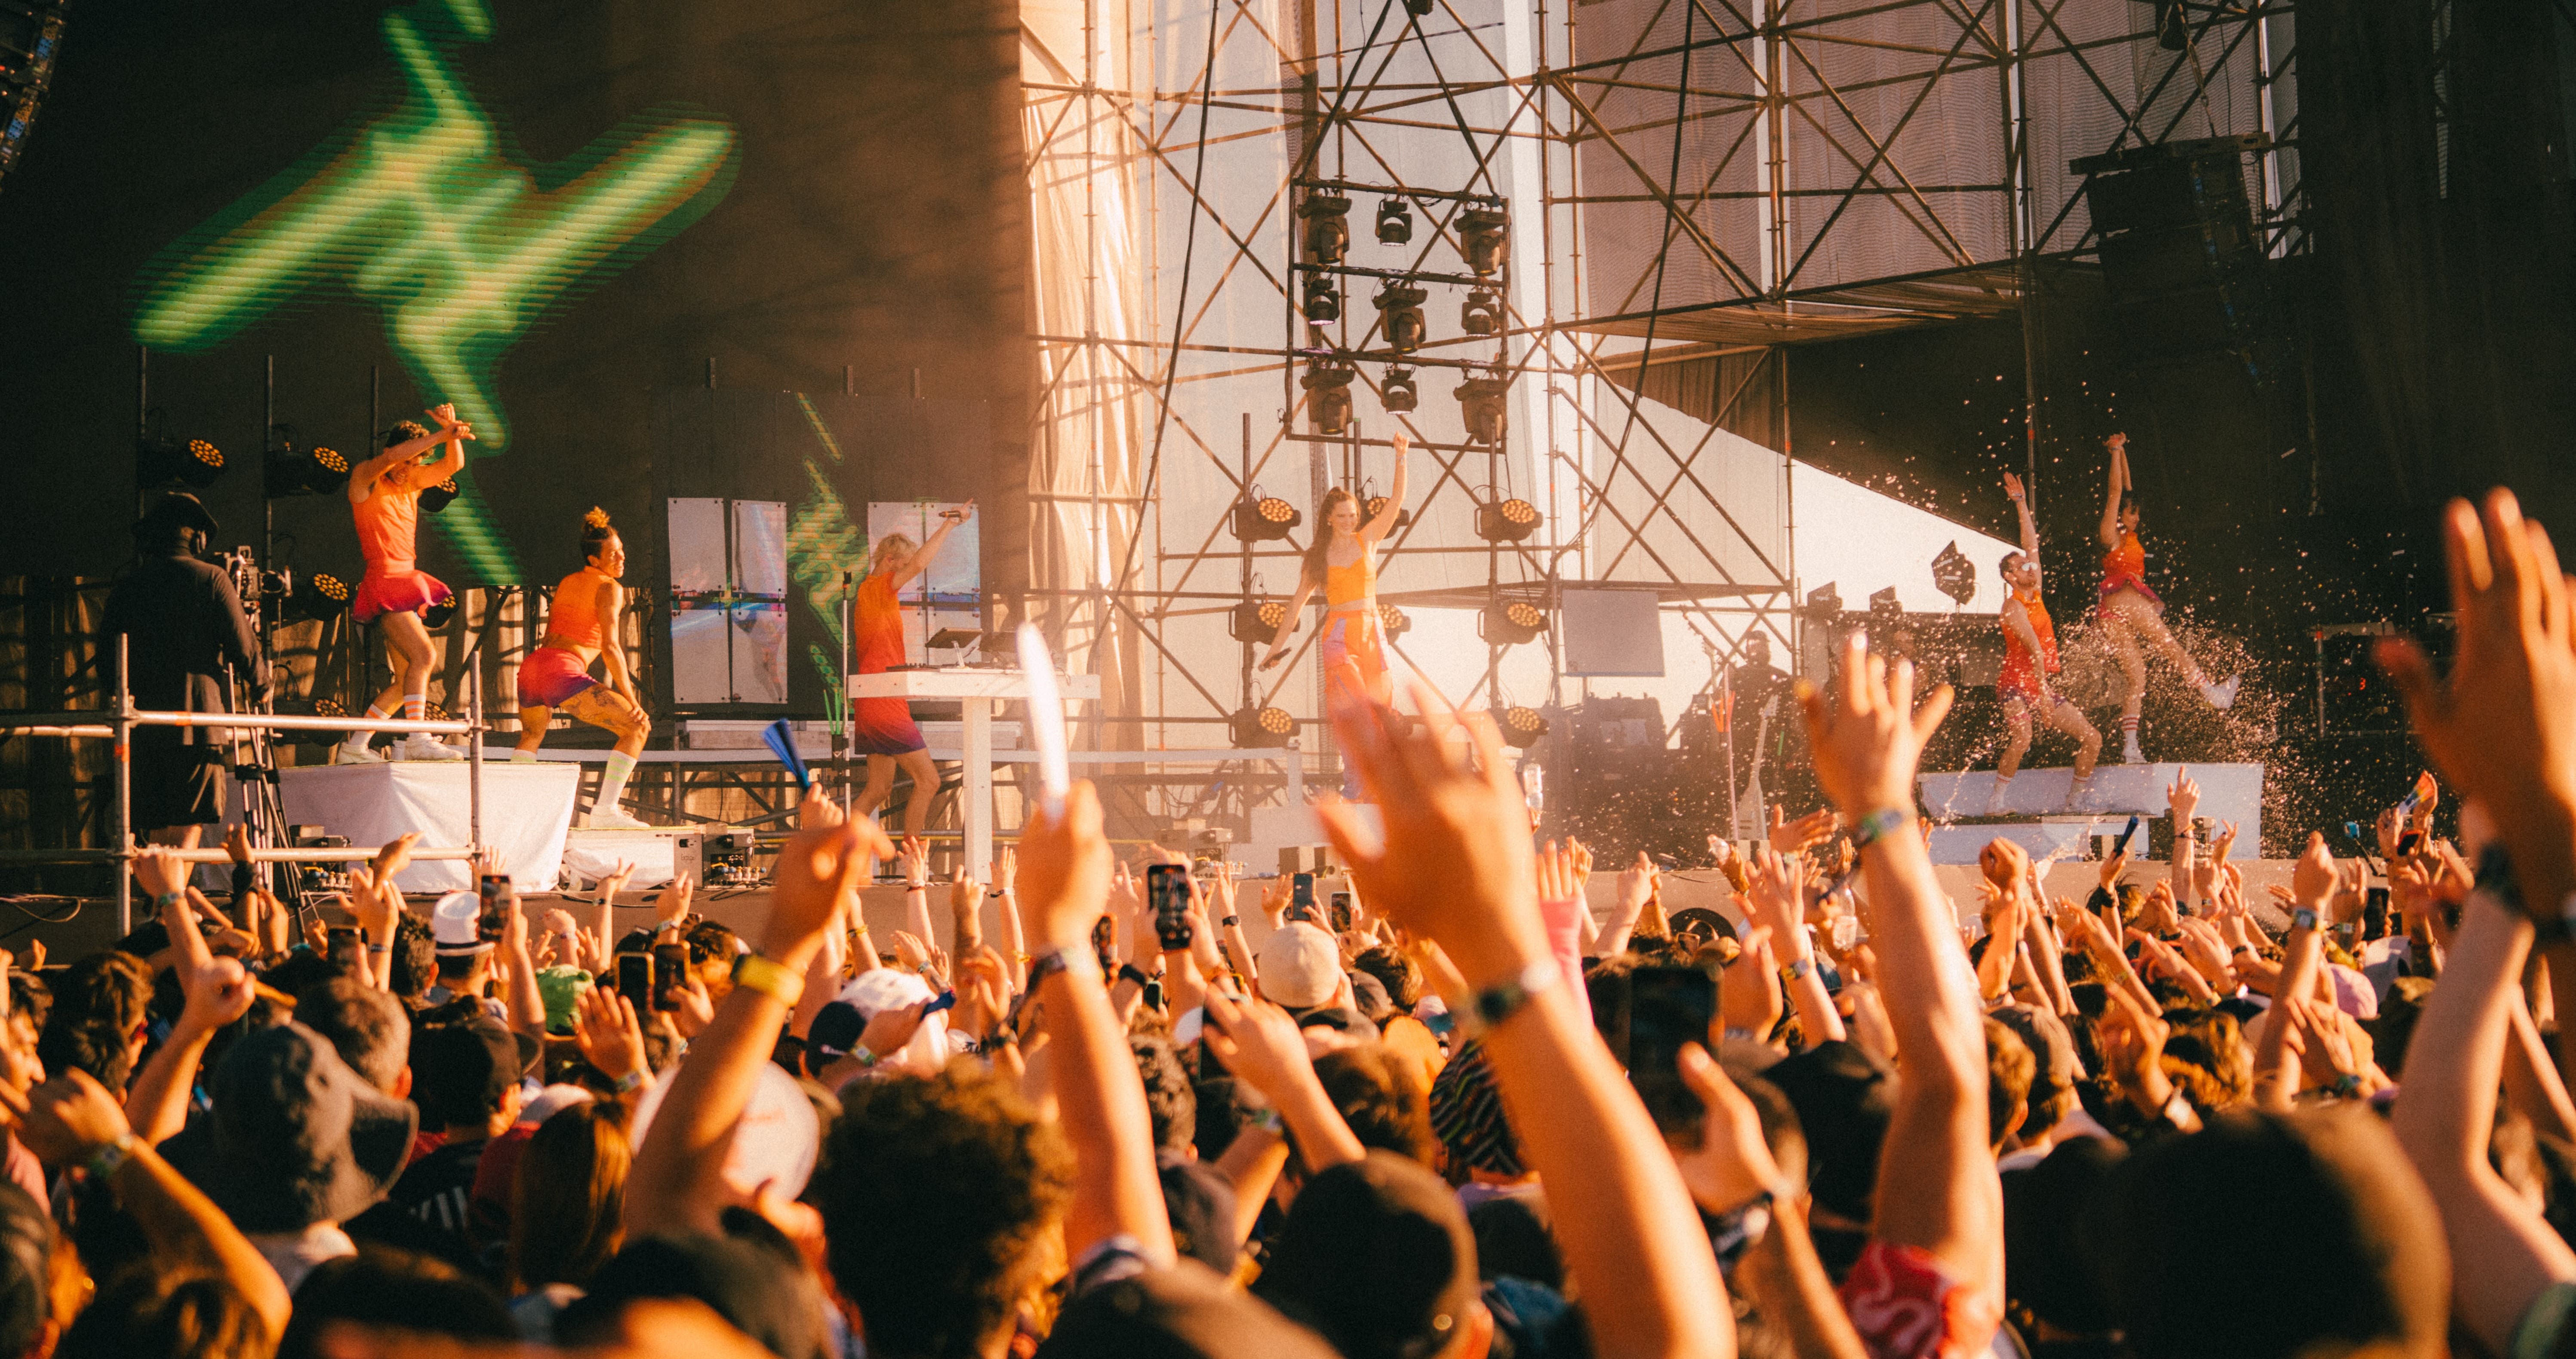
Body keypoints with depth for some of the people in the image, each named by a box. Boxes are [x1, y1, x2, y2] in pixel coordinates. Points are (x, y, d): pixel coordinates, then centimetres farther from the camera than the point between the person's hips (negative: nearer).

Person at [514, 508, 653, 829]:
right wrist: (631, 699, -7)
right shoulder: (609, 588, 0)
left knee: (532, 734, 37)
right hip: (563, 672, -8)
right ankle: (605, 811, -15)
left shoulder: (567, 583, 23)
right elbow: (610, 648, -9)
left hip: (531, 666, 8)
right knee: (636, 728, -4)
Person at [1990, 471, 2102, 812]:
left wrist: (2021, 503, 17)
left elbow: (2032, 544, 16)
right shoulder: (2013, 607, -12)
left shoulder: (2035, 594, 12)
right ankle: (1995, 803, -24)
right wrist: (2043, 692, -25)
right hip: (2017, 685, -8)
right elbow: (2035, 650, -19)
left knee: (2092, 739, 2)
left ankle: (2077, 799, 12)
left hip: (2041, 685, 8)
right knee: (2021, 740, -32)